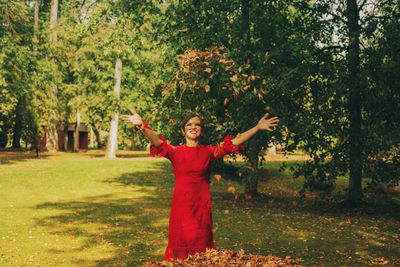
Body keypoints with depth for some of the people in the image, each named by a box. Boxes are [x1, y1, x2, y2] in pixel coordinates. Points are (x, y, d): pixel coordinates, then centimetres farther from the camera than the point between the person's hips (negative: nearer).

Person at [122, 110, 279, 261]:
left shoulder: (209, 152, 6)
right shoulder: (176, 152, 1)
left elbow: (235, 142, 0)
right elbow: (157, 143, -16)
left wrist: (257, 127, -7)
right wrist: (143, 126, -34)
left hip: (201, 206, 1)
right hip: (181, 204, -1)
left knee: (201, 246, 6)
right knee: (180, 246, 3)